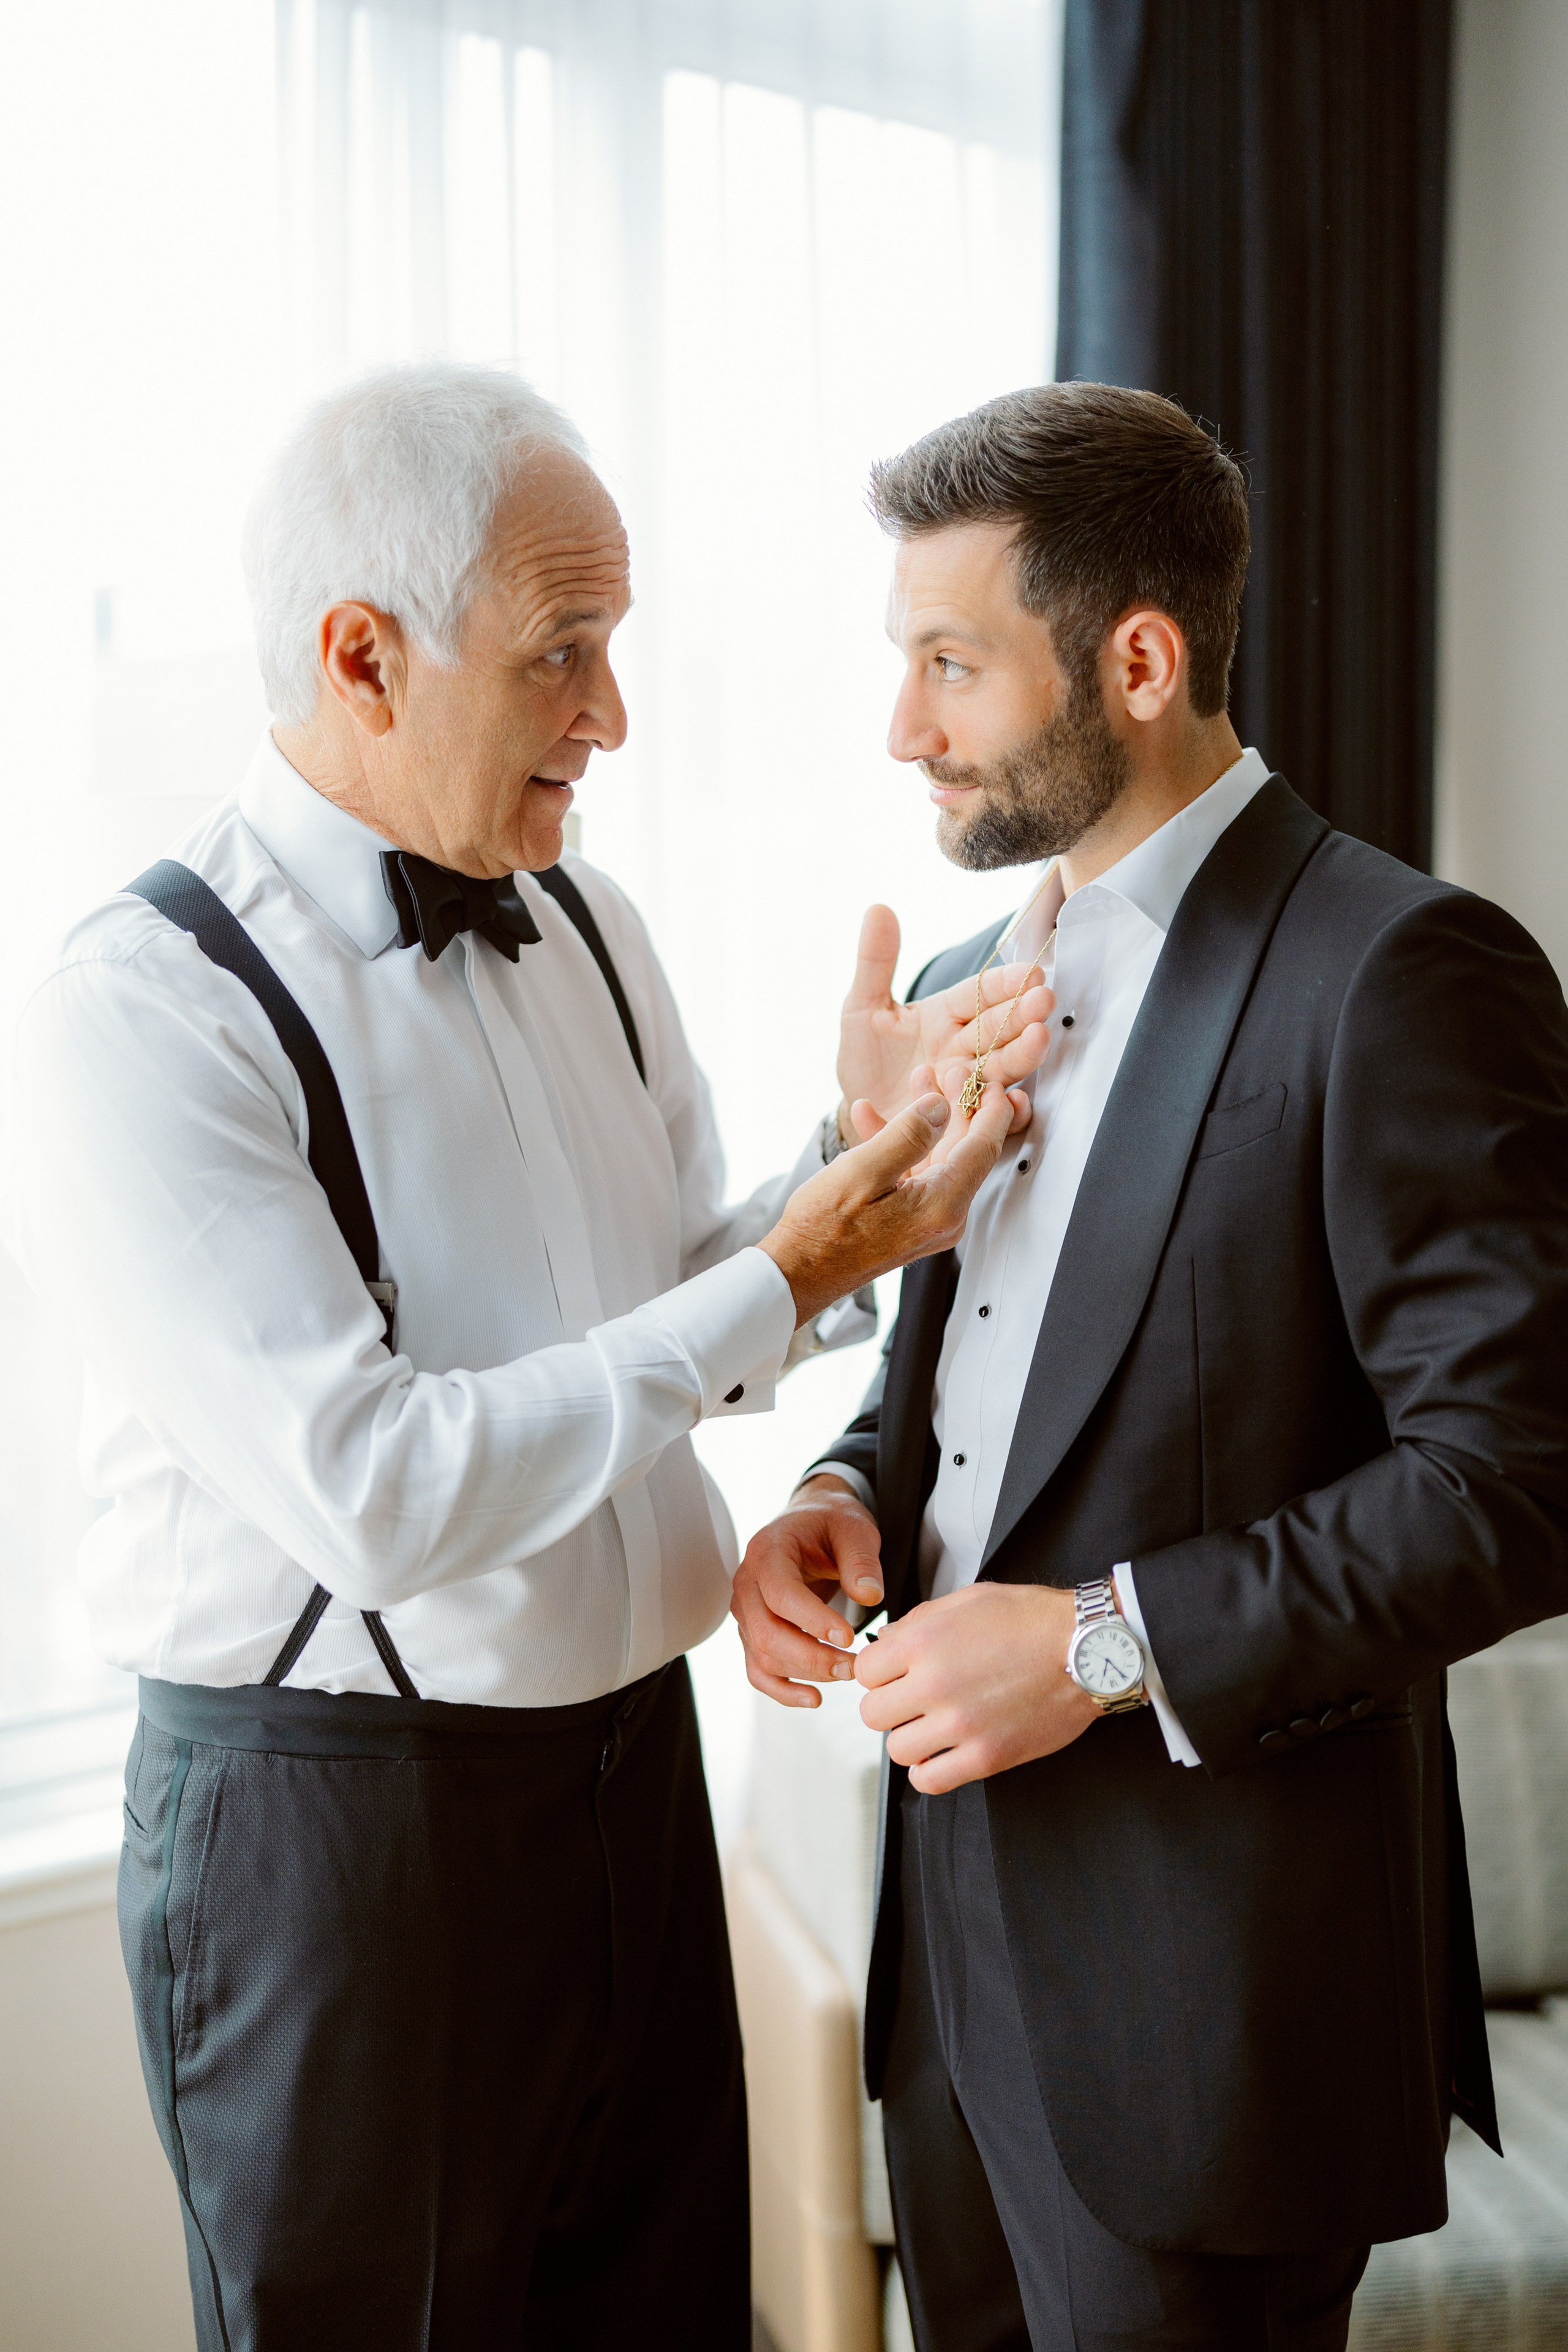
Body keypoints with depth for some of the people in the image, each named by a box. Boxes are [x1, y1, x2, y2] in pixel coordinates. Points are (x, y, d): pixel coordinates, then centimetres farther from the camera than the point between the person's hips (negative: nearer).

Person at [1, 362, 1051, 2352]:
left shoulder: (582, 923, 4)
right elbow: (375, 1490, -26)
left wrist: (869, 1148, -8)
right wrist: (783, 1280, -21)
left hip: (633, 1756, 7)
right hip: (331, 1818, -7)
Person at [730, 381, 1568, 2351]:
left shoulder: (1402, 973, -16)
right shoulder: (970, 980, 10)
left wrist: (1111, 1641, -22)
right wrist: (852, 1491, -2)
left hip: (1213, 1978, -7)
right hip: (956, 1920, 7)